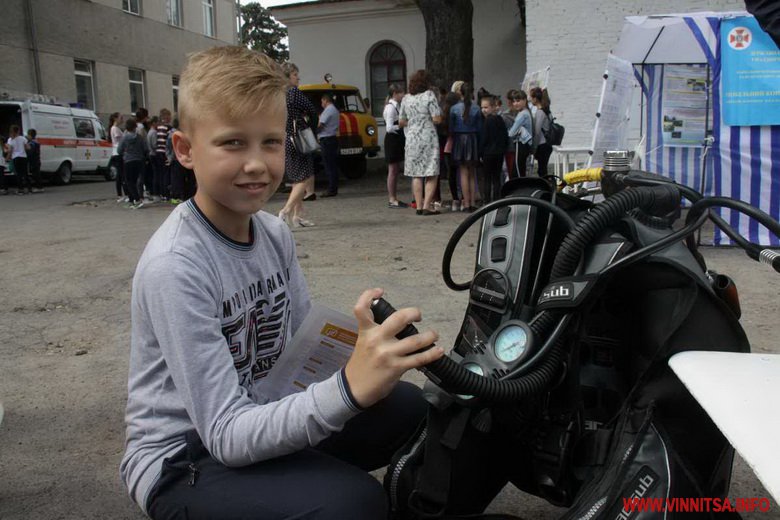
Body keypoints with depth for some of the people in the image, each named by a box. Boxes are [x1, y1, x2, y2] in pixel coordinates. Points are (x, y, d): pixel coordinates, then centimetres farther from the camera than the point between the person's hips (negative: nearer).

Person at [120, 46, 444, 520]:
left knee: (406, 404, 1)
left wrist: (370, 348, -20)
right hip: (184, 462, -7)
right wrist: (348, 388, -42)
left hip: (263, 421, 7)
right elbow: (226, 436, -27)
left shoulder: (275, 233, -2)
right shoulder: (174, 266, -25)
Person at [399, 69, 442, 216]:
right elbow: (437, 119, -12)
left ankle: (419, 206, 9)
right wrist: (427, 119, 10)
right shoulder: (429, 95, -6)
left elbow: (401, 122, 12)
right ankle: (427, 206, -6)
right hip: (428, 137, -4)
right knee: (432, 175, 1)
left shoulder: (406, 99, 8)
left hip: (411, 138, 5)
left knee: (416, 175, 9)